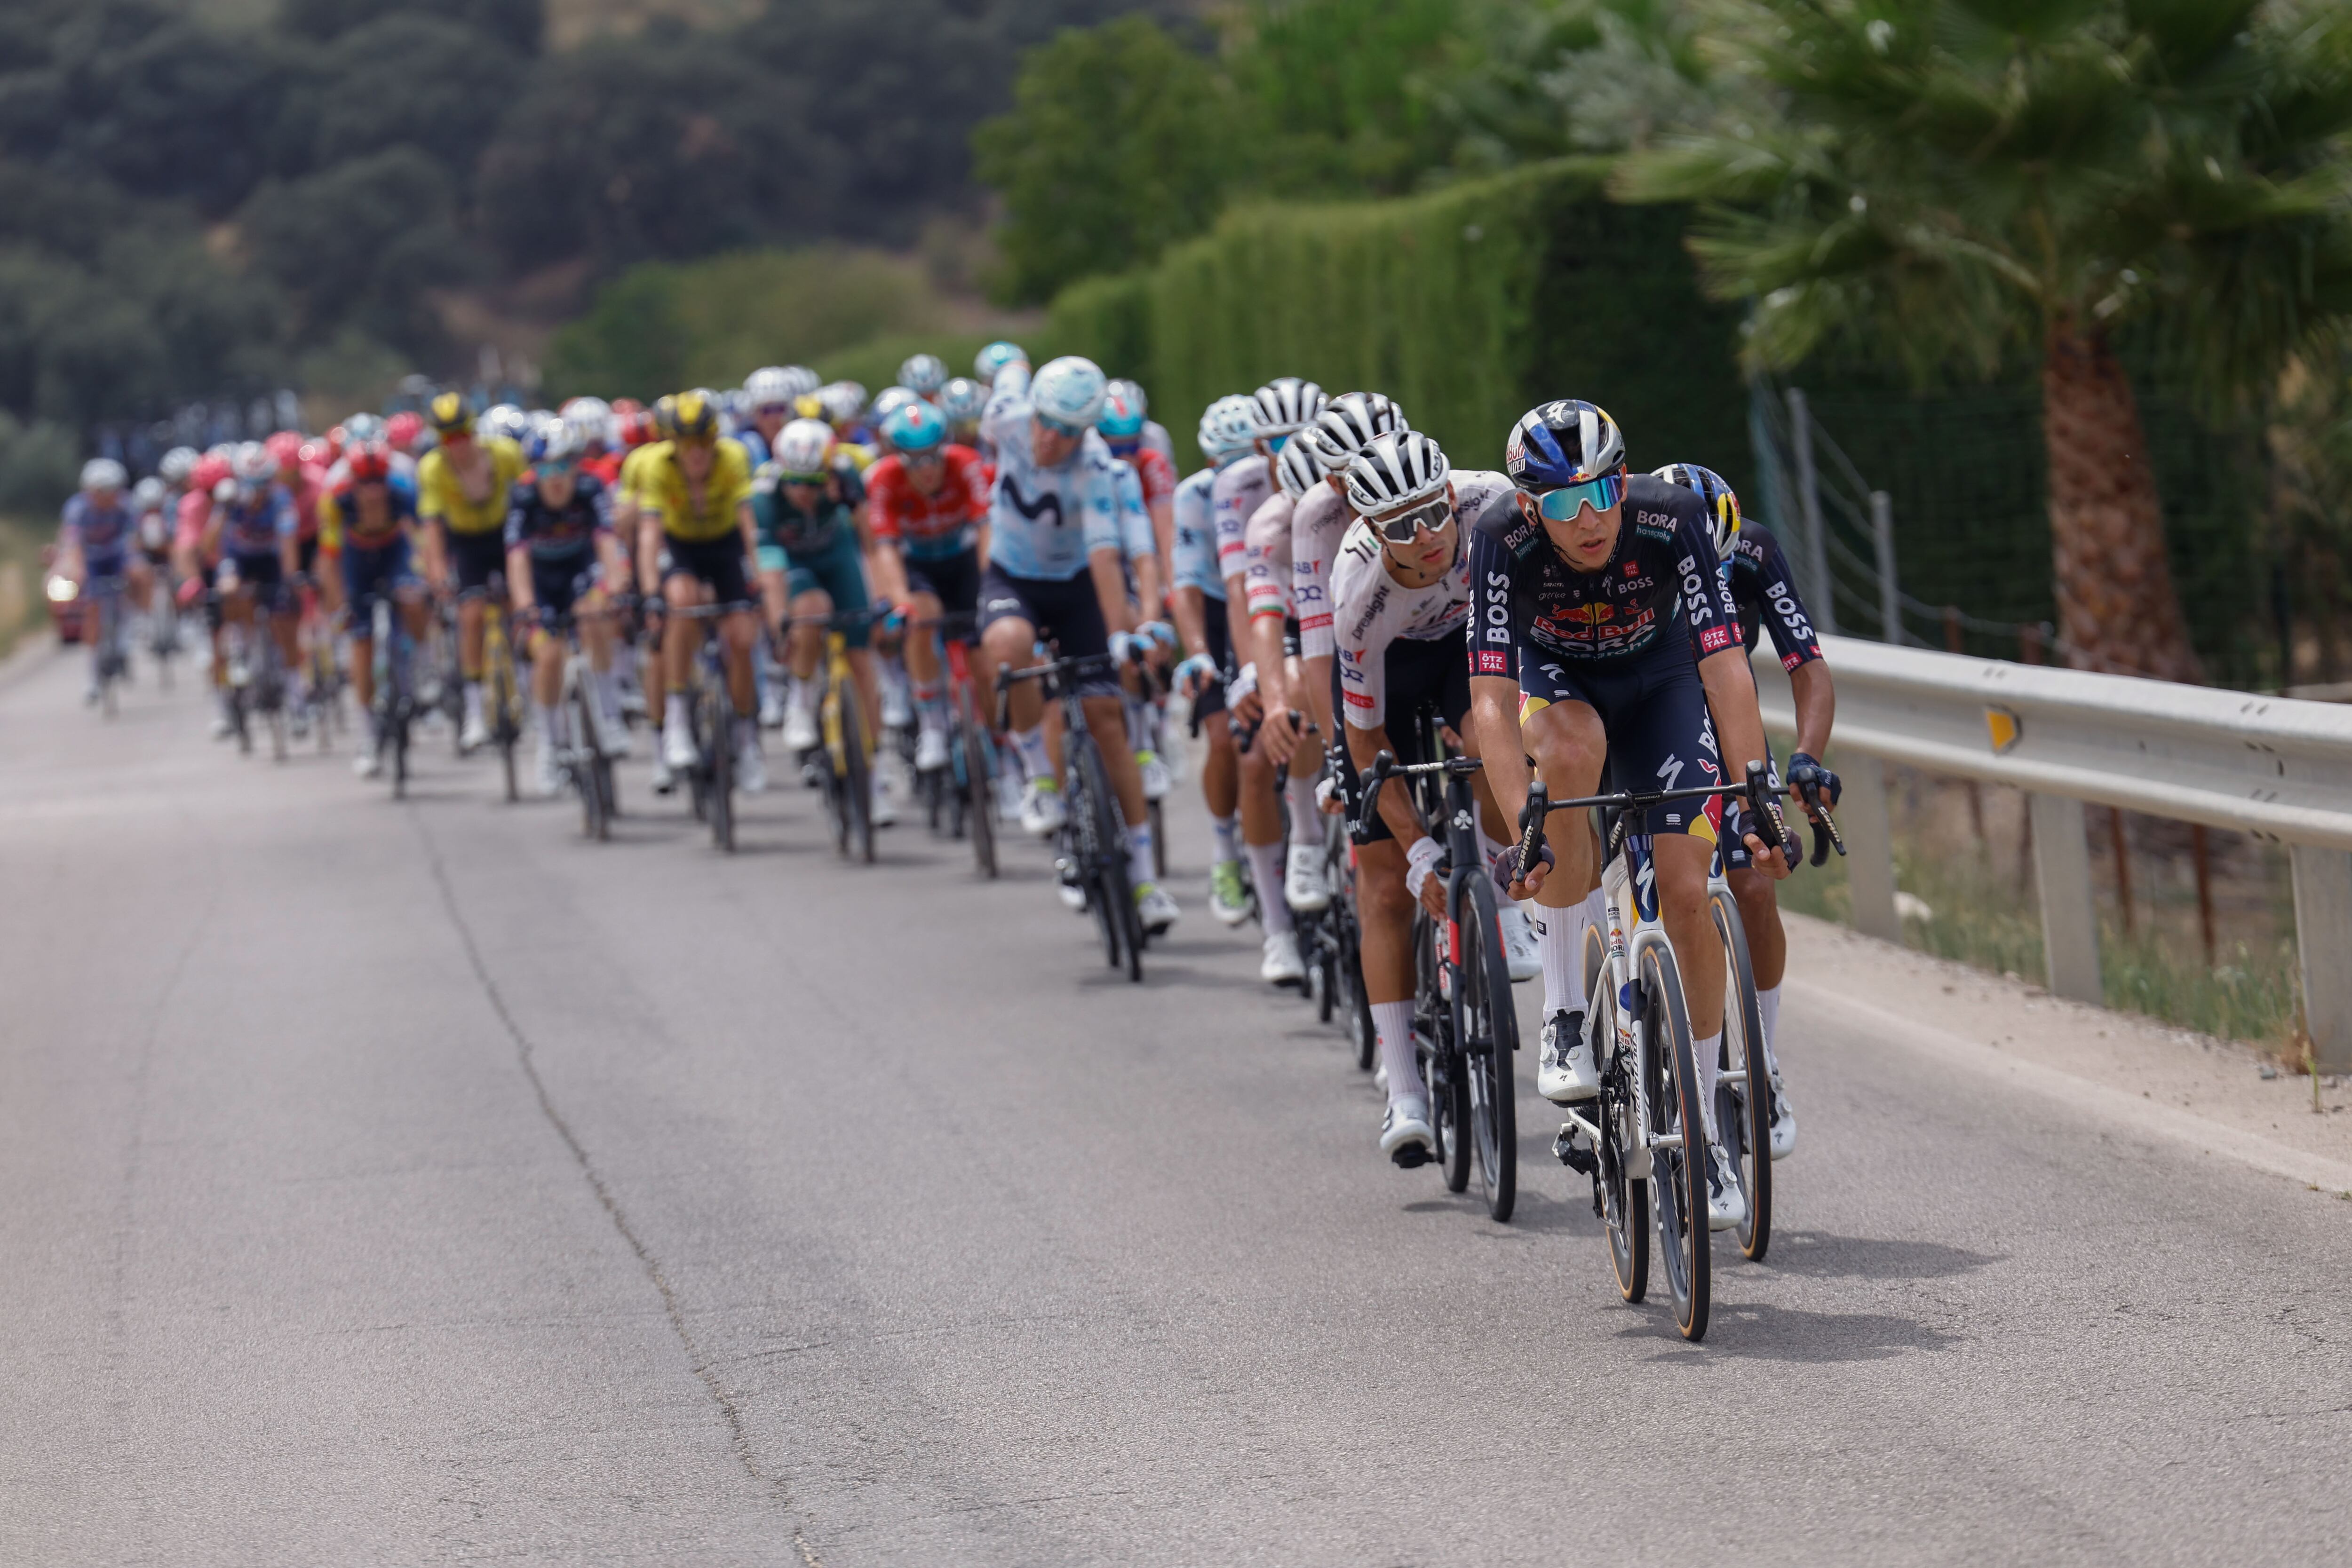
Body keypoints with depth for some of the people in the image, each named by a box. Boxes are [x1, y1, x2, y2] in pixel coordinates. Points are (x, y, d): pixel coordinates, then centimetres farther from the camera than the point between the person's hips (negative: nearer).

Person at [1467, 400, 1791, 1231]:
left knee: (1685, 894, -11)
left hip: (1658, 676, 1)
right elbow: (1493, 698, -35)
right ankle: (1562, 1014, -24)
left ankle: (1704, 1128, 8)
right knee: (1570, 755, -37)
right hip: (1555, 678, -1)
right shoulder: (1503, 538, -33)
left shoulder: (1671, 518, -32)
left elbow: (1725, 667, -33)